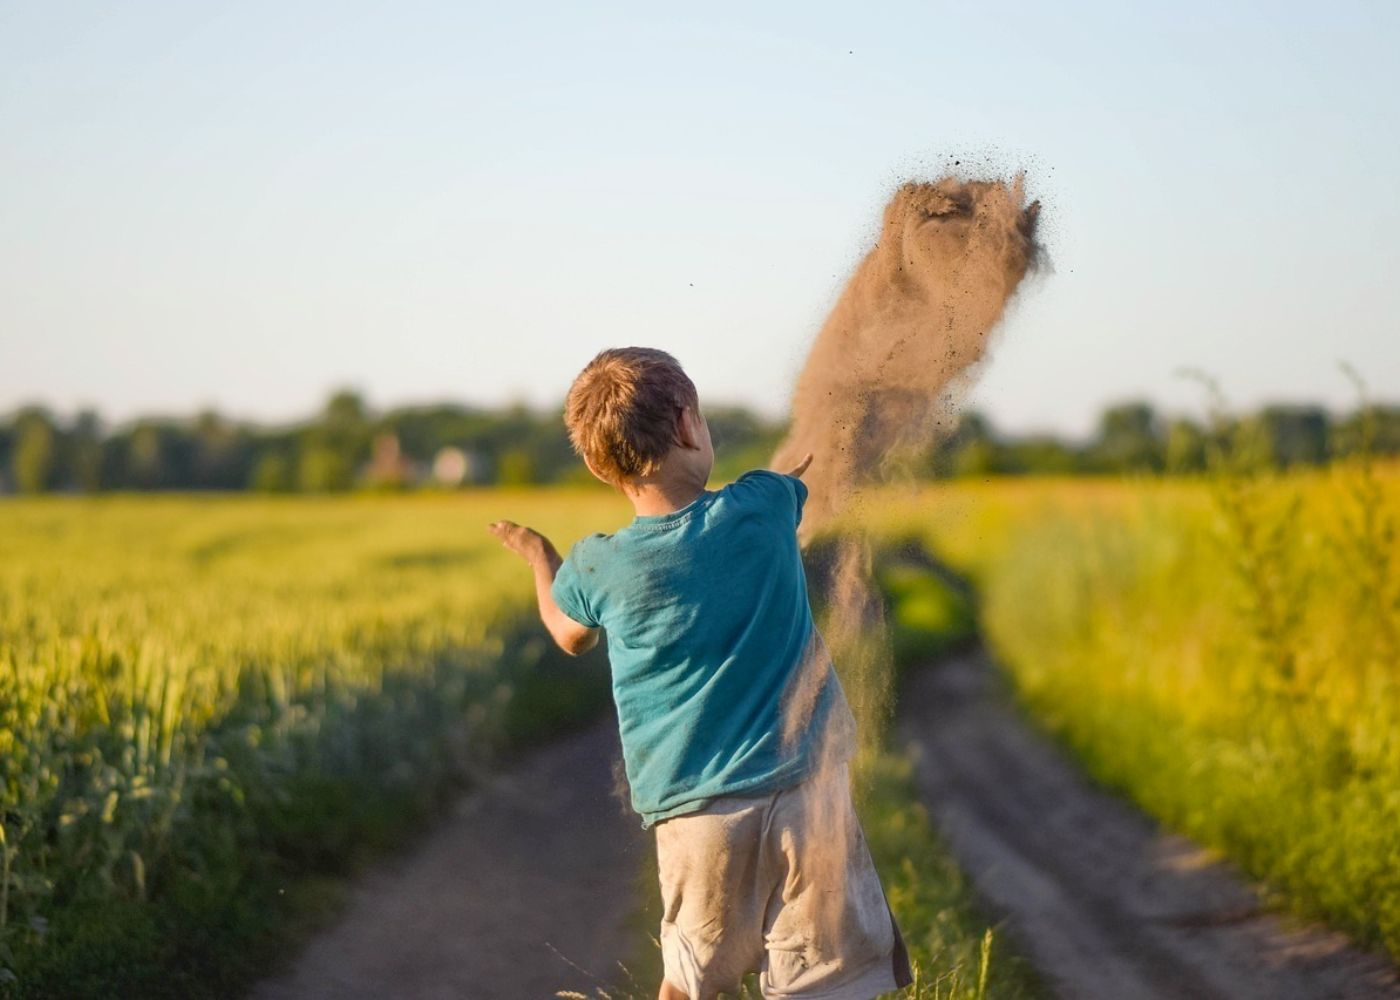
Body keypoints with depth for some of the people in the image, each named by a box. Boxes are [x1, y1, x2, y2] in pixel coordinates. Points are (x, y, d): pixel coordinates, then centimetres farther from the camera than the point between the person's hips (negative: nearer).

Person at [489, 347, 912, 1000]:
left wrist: (538, 556, 38)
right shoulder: (763, 507, -7)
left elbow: (570, 635, 20)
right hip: (804, 794, -1)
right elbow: (802, 470, 19)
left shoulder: (596, 568, -4)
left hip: (693, 815, 2)